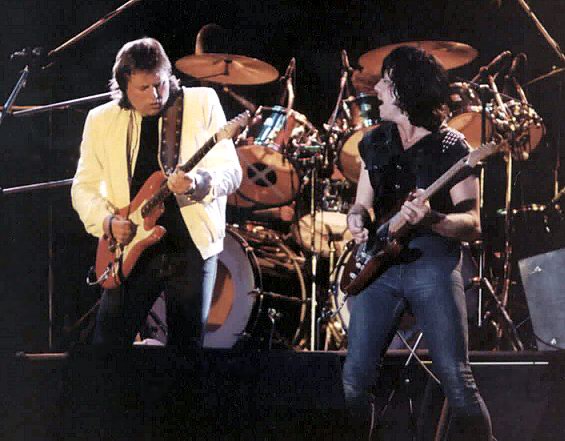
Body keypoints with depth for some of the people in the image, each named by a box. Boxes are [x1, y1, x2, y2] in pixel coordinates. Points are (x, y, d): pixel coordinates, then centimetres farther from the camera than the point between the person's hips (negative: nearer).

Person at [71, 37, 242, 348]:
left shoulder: (202, 103, 1)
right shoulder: (101, 120, 7)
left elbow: (231, 173, -4)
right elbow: (83, 186, 10)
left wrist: (199, 182, -25)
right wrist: (107, 221, -10)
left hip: (193, 246, -1)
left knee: (187, 341, 1)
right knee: (108, 340, -6)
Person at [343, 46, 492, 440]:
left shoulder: (451, 148, -4)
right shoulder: (374, 143, 13)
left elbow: (472, 226, -7)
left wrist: (430, 219, -26)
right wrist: (358, 219, -3)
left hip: (434, 263, -5)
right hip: (379, 264, 5)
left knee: (456, 379, -11)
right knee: (355, 378, -1)